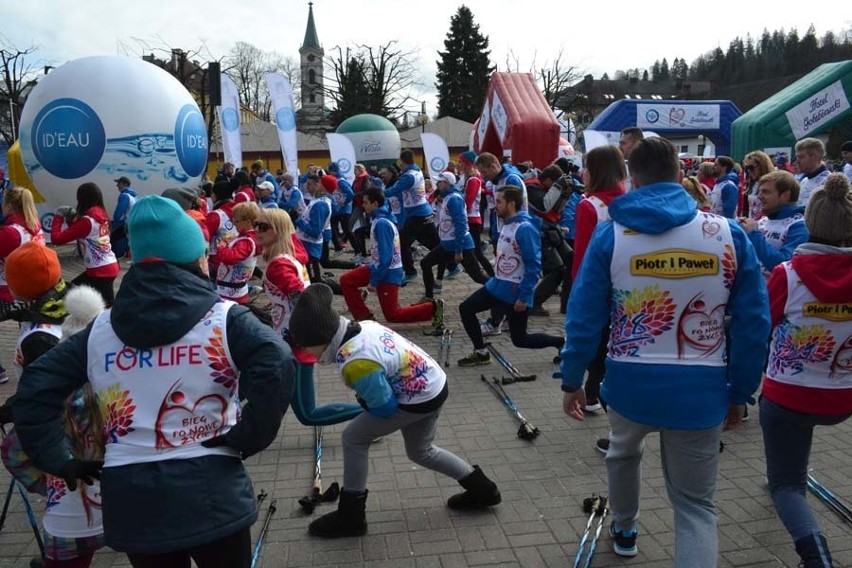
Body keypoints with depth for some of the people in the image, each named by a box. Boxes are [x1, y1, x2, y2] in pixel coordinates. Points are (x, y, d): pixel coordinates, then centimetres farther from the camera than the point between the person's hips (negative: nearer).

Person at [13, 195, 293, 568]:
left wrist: (59, 461, 9)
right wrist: (244, 440, -13)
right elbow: (276, 367, -23)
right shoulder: (223, 318, -8)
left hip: (129, 496, 4)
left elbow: (35, 387, 5)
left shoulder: (100, 330, 5)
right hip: (209, 490, -3)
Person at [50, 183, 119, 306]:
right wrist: (72, 220, 8)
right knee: (74, 287, 26)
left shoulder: (87, 221, -18)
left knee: (106, 305, -4)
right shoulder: (101, 215, 6)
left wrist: (58, 217, -3)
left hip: (101, 270, -9)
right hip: (109, 266, 9)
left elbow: (56, 238, -16)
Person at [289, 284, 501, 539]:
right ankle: (482, 489, 39)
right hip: (434, 384, 9)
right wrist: (368, 395, 9)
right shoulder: (364, 327, -4)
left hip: (418, 399, -9)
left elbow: (385, 408, -18)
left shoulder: (355, 363, -30)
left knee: (354, 438, 2)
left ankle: (350, 516, 14)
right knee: (420, 452, 27)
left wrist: (364, 402, 2)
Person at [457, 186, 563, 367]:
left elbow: (534, 265, -24)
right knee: (466, 309, 4)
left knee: (520, 339, 4)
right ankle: (481, 353, 17)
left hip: (516, 293, -8)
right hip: (496, 286, 9)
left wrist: (524, 297, -24)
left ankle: (562, 343, 24)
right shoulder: (506, 225, 5)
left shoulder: (525, 229, -22)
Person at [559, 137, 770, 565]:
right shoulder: (729, 233, -5)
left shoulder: (611, 234, -7)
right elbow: (754, 322, -3)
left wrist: (571, 380, 6)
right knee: (696, 503, 14)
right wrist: (740, 392, 8)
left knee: (623, 454, 33)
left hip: (630, 383, 1)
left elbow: (584, 317, -6)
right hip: (701, 389, 0)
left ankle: (624, 530, 56)